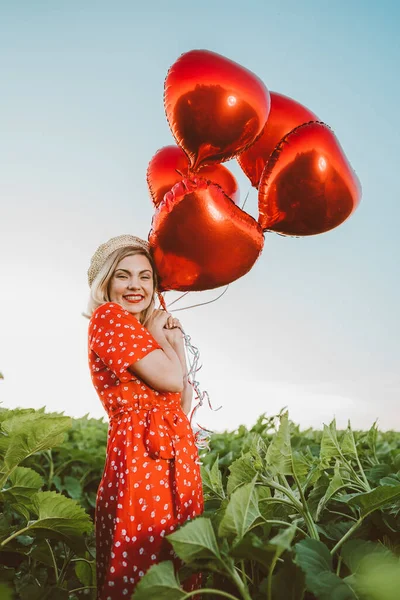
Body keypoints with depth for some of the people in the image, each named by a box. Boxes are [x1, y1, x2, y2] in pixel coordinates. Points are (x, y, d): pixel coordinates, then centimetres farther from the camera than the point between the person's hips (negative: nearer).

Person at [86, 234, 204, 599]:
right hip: (142, 460, -8)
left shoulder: (148, 330, 19)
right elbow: (170, 379, -15)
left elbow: (184, 404, 13)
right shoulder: (108, 317, -5)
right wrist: (159, 338, 2)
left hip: (177, 459, 9)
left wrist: (176, 343, 7)